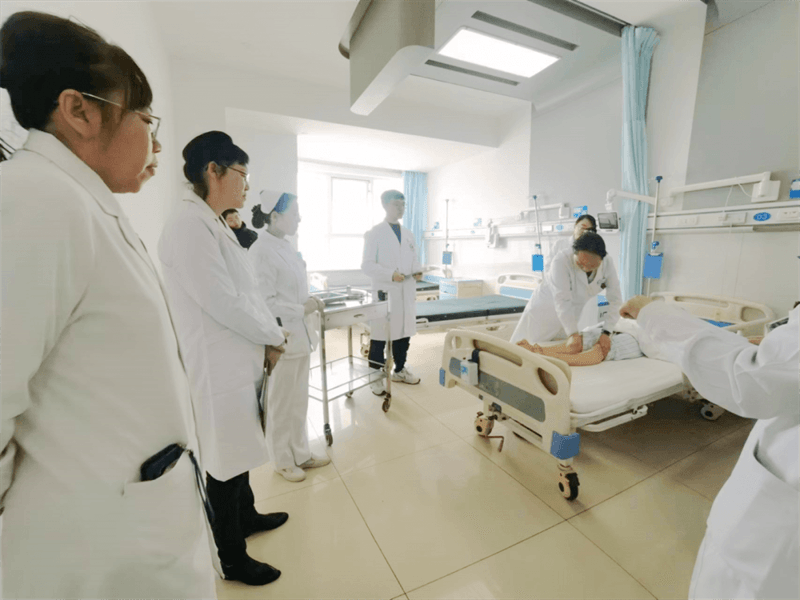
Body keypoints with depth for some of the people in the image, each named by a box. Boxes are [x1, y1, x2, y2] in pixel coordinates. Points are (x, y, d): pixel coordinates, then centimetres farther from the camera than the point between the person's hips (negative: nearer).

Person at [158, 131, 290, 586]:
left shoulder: (215, 225, 12)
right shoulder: (190, 225, -19)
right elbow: (224, 302, -23)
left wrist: (268, 339, 5)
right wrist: (275, 336, -9)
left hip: (239, 359, 9)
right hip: (218, 367, -9)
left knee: (241, 447, 25)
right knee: (225, 462, 9)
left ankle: (246, 516, 49)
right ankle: (232, 559, 33)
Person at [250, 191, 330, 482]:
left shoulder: (287, 247, 10)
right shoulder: (261, 251, -17)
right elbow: (266, 302, -19)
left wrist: (309, 300, 3)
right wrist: (302, 310, -16)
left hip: (300, 335, 8)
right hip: (281, 337, -8)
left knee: (299, 400, 19)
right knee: (282, 403, 10)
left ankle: (300, 453, 37)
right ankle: (283, 461, 32)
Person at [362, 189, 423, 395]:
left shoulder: (408, 234, 14)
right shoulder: (375, 233, -4)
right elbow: (367, 265, -11)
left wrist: (418, 270, -4)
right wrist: (390, 274, -23)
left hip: (407, 292, 6)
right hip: (384, 291, -6)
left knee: (404, 333, 14)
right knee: (380, 336, -1)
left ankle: (400, 370, 32)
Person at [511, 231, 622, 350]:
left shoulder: (607, 264, -13)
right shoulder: (561, 262, -28)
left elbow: (615, 300, -11)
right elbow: (561, 300, -33)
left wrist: (605, 332, -21)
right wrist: (573, 334, -38)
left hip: (570, 317, 5)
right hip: (543, 312, -4)